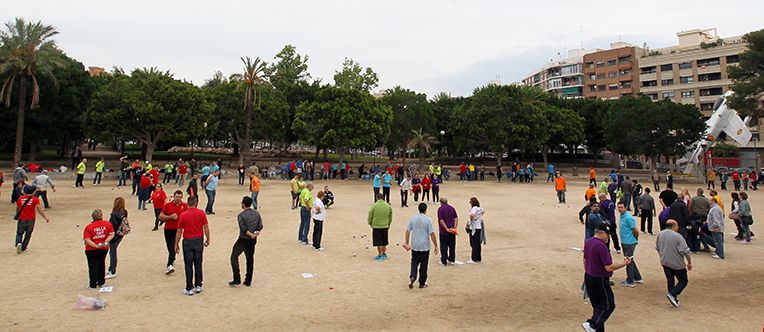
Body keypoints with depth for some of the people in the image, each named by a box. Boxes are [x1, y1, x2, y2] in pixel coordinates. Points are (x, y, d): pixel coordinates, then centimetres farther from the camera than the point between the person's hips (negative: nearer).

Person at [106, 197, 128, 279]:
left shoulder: (114, 214, -24)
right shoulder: (124, 213, -4)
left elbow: (111, 226, -21)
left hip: (114, 235, -7)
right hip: (120, 235, 8)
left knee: (112, 253, 6)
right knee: (112, 252, 22)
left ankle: (113, 273, 17)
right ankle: (111, 269, 35)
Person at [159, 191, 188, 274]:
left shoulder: (184, 206, 1)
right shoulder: (167, 205, 0)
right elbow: (160, 216, -1)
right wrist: (170, 217, -15)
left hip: (178, 230, -2)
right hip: (168, 229, 2)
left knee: (173, 247, -14)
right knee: (170, 248, 14)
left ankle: (169, 266, -18)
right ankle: (172, 260, 41)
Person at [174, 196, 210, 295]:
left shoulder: (183, 215, -7)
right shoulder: (201, 213, -5)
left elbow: (179, 231, -3)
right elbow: (206, 228, -3)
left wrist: (176, 244, 7)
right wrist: (207, 239, 9)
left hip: (187, 241, -1)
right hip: (199, 240, 1)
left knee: (188, 266, 5)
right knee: (198, 265, 13)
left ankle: (189, 289, 7)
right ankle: (198, 286, 17)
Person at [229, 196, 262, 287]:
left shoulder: (241, 215, -14)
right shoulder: (257, 213, 4)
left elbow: (243, 228, -19)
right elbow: (260, 226, 1)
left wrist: (250, 234, -12)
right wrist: (256, 233, -11)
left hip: (243, 240, -6)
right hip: (253, 241, 6)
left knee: (234, 257, 7)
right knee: (250, 260, 13)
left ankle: (237, 280, 1)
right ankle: (248, 281, 17)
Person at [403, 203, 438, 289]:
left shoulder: (412, 219, 0)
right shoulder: (428, 220, -11)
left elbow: (407, 231, 3)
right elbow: (432, 234, -11)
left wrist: (406, 243, 13)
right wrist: (435, 246, -3)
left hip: (414, 246, 3)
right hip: (425, 246, -3)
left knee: (414, 263, 16)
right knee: (423, 265, 8)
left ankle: (412, 277, -5)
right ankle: (422, 283, 15)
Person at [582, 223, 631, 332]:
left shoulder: (588, 242, 6)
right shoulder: (601, 246, -24)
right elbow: (609, 267, -23)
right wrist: (624, 263, -12)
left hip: (588, 277, 9)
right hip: (599, 280, -9)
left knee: (596, 305, 17)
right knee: (609, 305, 2)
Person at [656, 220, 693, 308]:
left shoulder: (660, 234, 1)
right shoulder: (677, 236, -18)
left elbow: (657, 248, 13)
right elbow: (685, 251, -19)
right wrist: (689, 262, -7)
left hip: (665, 262, 6)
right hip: (677, 264, -6)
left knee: (670, 281, 16)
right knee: (683, 281, 10)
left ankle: (673, 299, 20)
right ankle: (672, 294, -7)